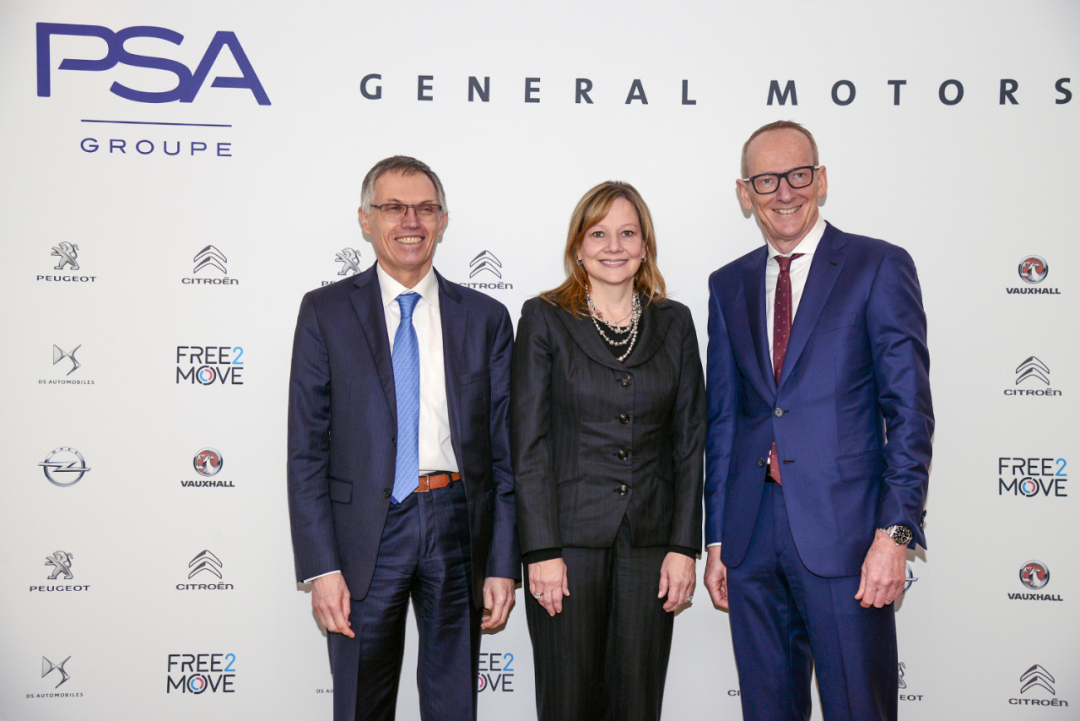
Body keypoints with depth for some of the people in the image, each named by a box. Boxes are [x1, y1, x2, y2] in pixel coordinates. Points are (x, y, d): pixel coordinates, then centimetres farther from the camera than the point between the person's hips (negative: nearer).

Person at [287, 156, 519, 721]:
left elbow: (503, 451, 4)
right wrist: (321, 568, -9)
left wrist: (502, 564, 0)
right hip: (365, 530, -1)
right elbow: (306, 449, -2)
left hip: (458, 526, 2)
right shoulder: (325, 312, 2)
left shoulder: (485, 318, 5)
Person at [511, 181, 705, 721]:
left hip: (650, 541, 2)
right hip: (569, 539, -2)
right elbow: (528, 442, -4)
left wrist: (684, 546, 0)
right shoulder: (545, 318, 0)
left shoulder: (674, 322, 8)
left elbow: (689, 442, 7)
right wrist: (541, 550, -10)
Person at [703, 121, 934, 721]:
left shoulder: (879, 267, -1)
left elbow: (910, 411, -5)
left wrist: (894, 533, -13)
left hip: (842, 533, -4)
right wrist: (716, 540, 10)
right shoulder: (728, 285, 13)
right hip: (752, 533, 4)